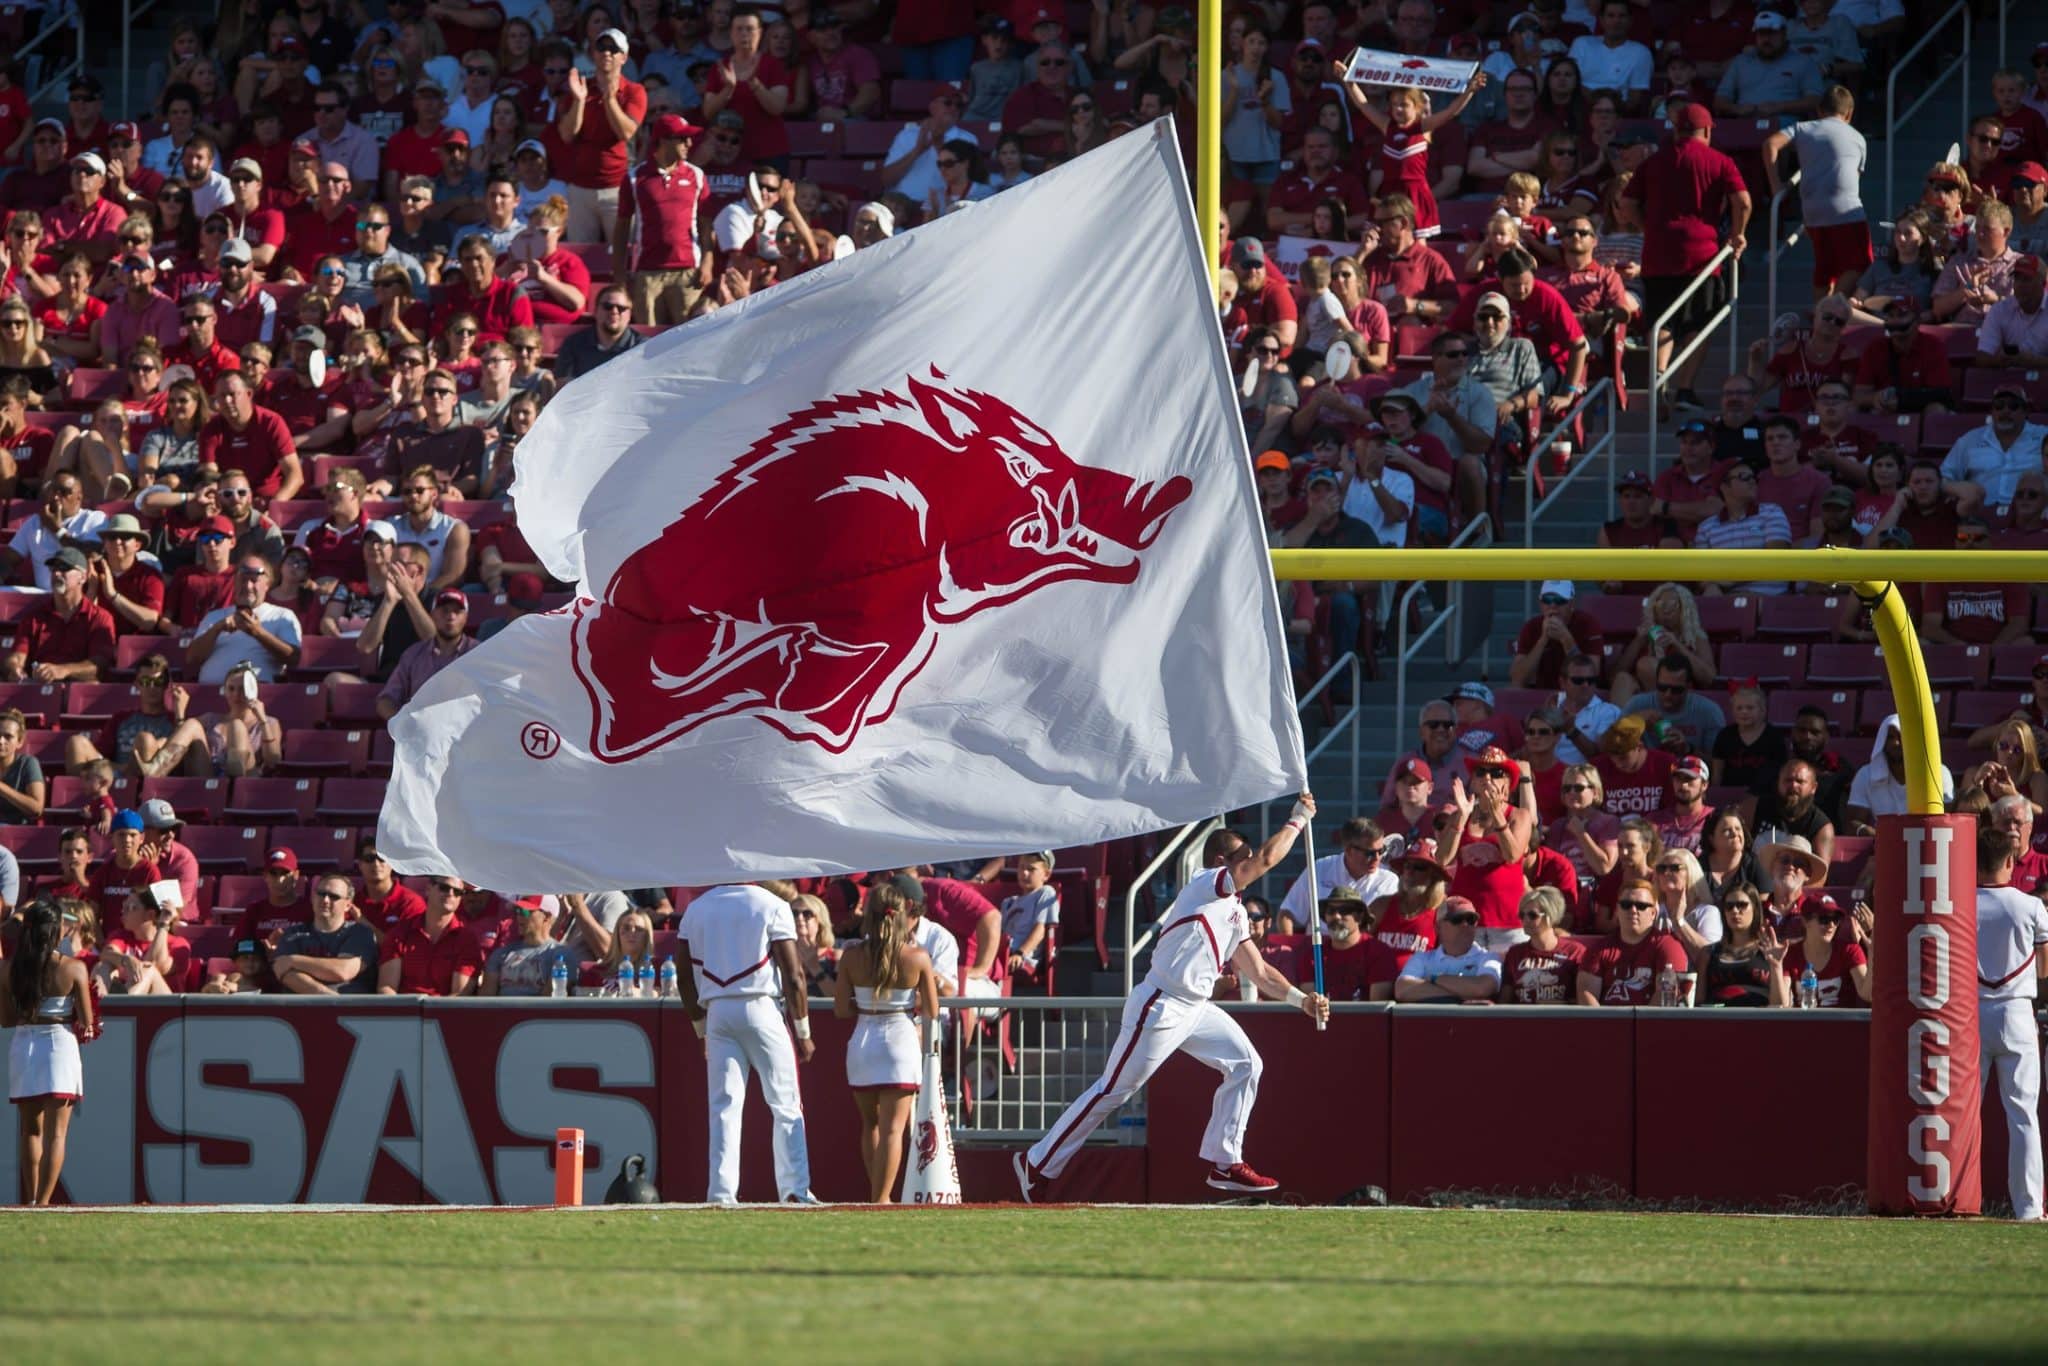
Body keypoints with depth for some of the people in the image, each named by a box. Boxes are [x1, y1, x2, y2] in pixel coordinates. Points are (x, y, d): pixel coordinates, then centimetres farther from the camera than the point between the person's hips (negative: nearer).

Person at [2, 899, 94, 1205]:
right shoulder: (73, 969, -10)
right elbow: (87, 1021, -8)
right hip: (59, 1045, -3)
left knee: (31, 1130, 16)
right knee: (55, 1132, -1)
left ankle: (32, 1200, 16)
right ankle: (43, 1202, -10)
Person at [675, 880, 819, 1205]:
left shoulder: (696, 909, 10)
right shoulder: (772, 906, -2)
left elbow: (685, 979, 11)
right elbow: (793, 976, -5)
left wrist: (702, 1030, 20)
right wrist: (803, 1032, 4)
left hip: (716, 1010, 3)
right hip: (759, 1008, -3)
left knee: (724, 1106, 3)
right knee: (785, 1106, 4)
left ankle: (721, 1192, -5)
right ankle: (794, 1189, 0)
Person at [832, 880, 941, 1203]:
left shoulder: (852, 957, -7)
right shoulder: (917, 958, -10)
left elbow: (841, 1009, -3)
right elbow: (931, 1012, -4)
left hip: (862, 1042, 2)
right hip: (901, 1039, -2)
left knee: (870, 1124, 18)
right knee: (892, 1128, -3)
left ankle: (877, 1195, 26)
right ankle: (881, 1199, -12)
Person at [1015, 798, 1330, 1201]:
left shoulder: (1234, 912, 16)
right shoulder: (1205, 884, -10)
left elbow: (1257, 971, 20)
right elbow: (1267, 859, -21)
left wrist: (1300, 999, 9)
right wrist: (1297, 820, -8)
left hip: (1196, 1011, 9)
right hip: (1160, 1009, -9)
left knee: (1245, 1065, 4)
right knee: (1113, 1091, -6)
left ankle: (1224, 1164, 8)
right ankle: (1038, 1164, 2)